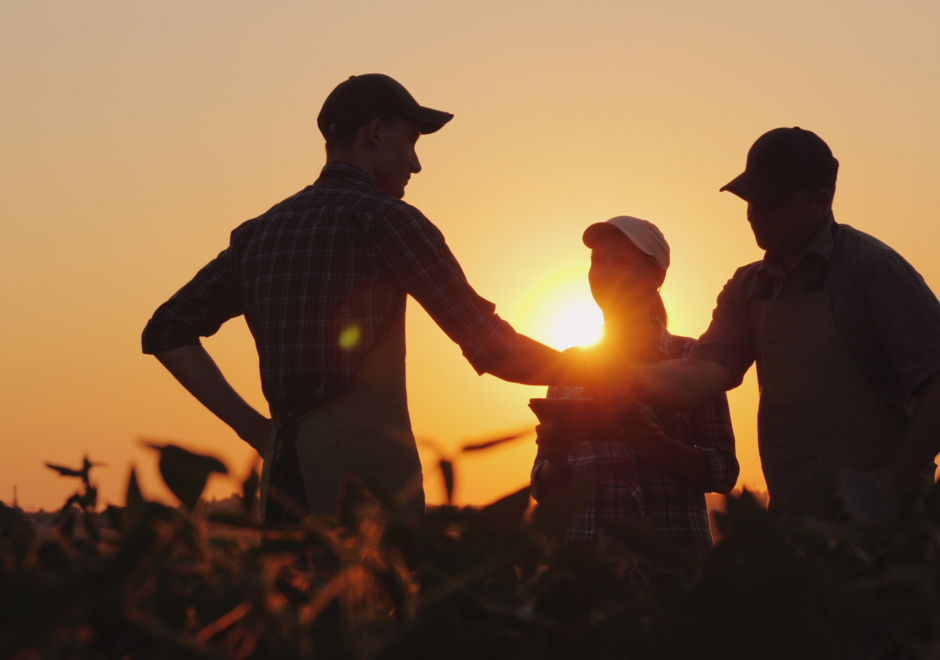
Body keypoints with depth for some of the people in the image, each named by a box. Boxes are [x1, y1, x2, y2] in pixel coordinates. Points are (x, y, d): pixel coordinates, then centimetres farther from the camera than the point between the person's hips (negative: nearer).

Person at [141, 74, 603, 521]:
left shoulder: (259, 233, 16)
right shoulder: (384, 218, -4)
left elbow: (167, 331, 17)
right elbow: (492, 348, -7)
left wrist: (251, 424, 13)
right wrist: (583, 370, 11)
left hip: (285, 477, 7)